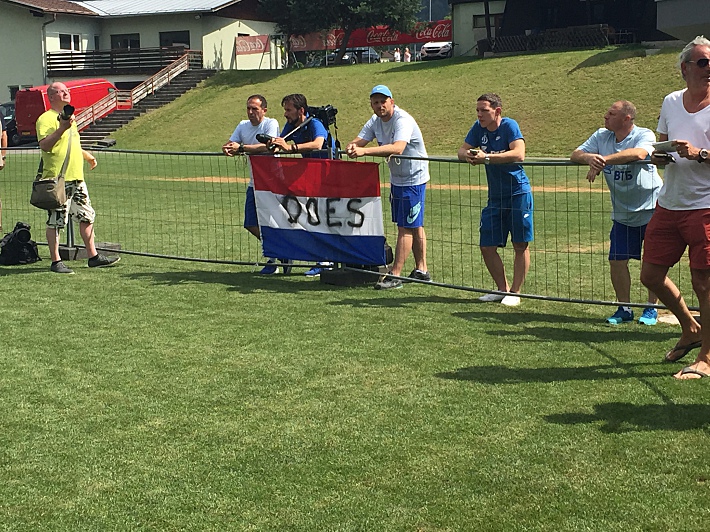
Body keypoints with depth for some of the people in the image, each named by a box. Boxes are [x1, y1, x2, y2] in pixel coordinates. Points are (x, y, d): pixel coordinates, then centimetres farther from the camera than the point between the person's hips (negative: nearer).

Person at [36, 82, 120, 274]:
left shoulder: (68, 117, 20)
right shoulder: (46, 119, -9)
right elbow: (44, 145, -24)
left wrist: (87, 155, 28)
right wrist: (62, 128, -31)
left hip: (77, 178, 9)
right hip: (57, 179, -9)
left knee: (87, 217, 11)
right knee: (55, 221, -2)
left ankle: (93, 256, 18)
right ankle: (56, 261, 5)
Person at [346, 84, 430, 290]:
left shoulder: (403, 120, -24)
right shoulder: (376, 121, 3)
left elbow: (397, 148, -41)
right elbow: (359, 140, -5)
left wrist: (365, 151, -49)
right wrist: (352, 146, -31)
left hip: (413, 179, -9)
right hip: (396, 178, 9)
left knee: (406, 227, -7)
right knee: (414, 225, 15)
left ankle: (395, 275, -7)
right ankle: (421, 270, 24)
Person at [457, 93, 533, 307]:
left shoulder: (509, 125, -14)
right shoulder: (478, 128, 5)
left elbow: (519, 154, -27)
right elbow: (462, 150, 9)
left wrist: (486, 157, -31)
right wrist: (468, 155, -16)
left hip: (518, 193, -6)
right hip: (495, 197, 7)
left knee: (520, 245, 0)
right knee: (487, 246, 5)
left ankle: (515, 292, 10)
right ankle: (502, 289, 21)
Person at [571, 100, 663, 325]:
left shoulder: (645, 136, -15)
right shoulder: (601, 136, 3)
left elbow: (638, 154, -36)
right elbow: (575, 154, -1)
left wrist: (604, 159, -41)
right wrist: (590, 158, -24)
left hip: (651, 209, -5)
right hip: (622, 213, 5)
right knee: (616, 260, 0)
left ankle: (651, 308, 14)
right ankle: (624, 309, 13)